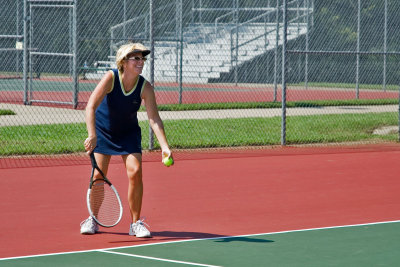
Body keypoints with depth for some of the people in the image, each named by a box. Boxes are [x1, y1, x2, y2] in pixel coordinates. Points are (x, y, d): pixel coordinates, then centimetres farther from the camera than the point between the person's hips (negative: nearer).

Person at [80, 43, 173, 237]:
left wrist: (164, 147, -37)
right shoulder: (111, 78, -26)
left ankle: (136, 223, -2)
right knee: (98, 175, -5)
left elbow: (154, 119, -24)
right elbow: (91, 106, -31)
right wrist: (92, 135, -42)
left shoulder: (145, 87, -20)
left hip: (128, 133, 1)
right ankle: (92, 220, 17)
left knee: (135, 172, -14)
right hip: (103, 131, -1)